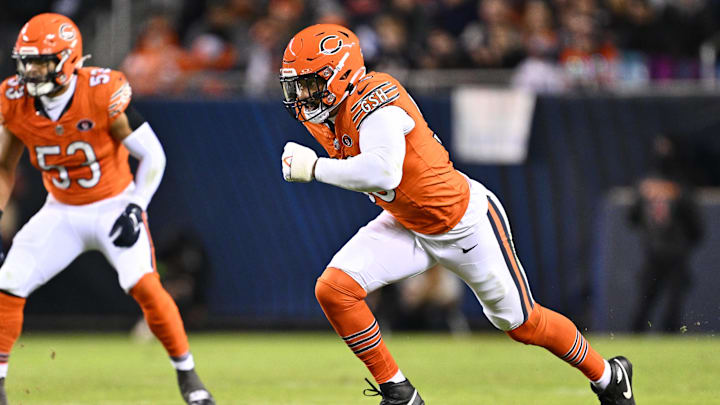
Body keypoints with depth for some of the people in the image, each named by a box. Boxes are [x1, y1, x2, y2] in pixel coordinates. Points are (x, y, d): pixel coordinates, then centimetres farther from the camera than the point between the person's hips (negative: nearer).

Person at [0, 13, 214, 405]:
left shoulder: (102, 94, -24)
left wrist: (136, 209, -23)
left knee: (144, 285, -21)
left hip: (113, 206, -4)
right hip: (61, 212, 4)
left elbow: (152, 155, -16)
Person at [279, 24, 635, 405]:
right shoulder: (317, 115, -5)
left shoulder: (373, 100, -32)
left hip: (466, 224, -7)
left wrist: (315, 167, -38)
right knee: (333, 289, -14)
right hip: (406, 227, 8)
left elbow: (383, 173, -46)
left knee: (522, 323, 7)